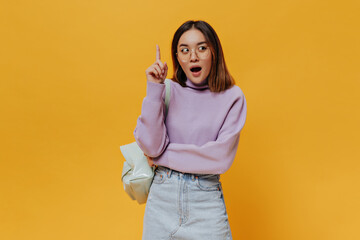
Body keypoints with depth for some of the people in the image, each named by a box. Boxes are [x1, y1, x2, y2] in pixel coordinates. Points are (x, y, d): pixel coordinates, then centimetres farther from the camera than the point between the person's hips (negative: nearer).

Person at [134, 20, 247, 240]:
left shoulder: (232, 97, -6)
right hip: (162, 196, 2)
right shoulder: (168, 90, -2)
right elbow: (151, 145, -12)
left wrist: (162, 156, -9)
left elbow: (221, 158, -14)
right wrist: (154, 89, -15)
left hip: (206, 199, -1)